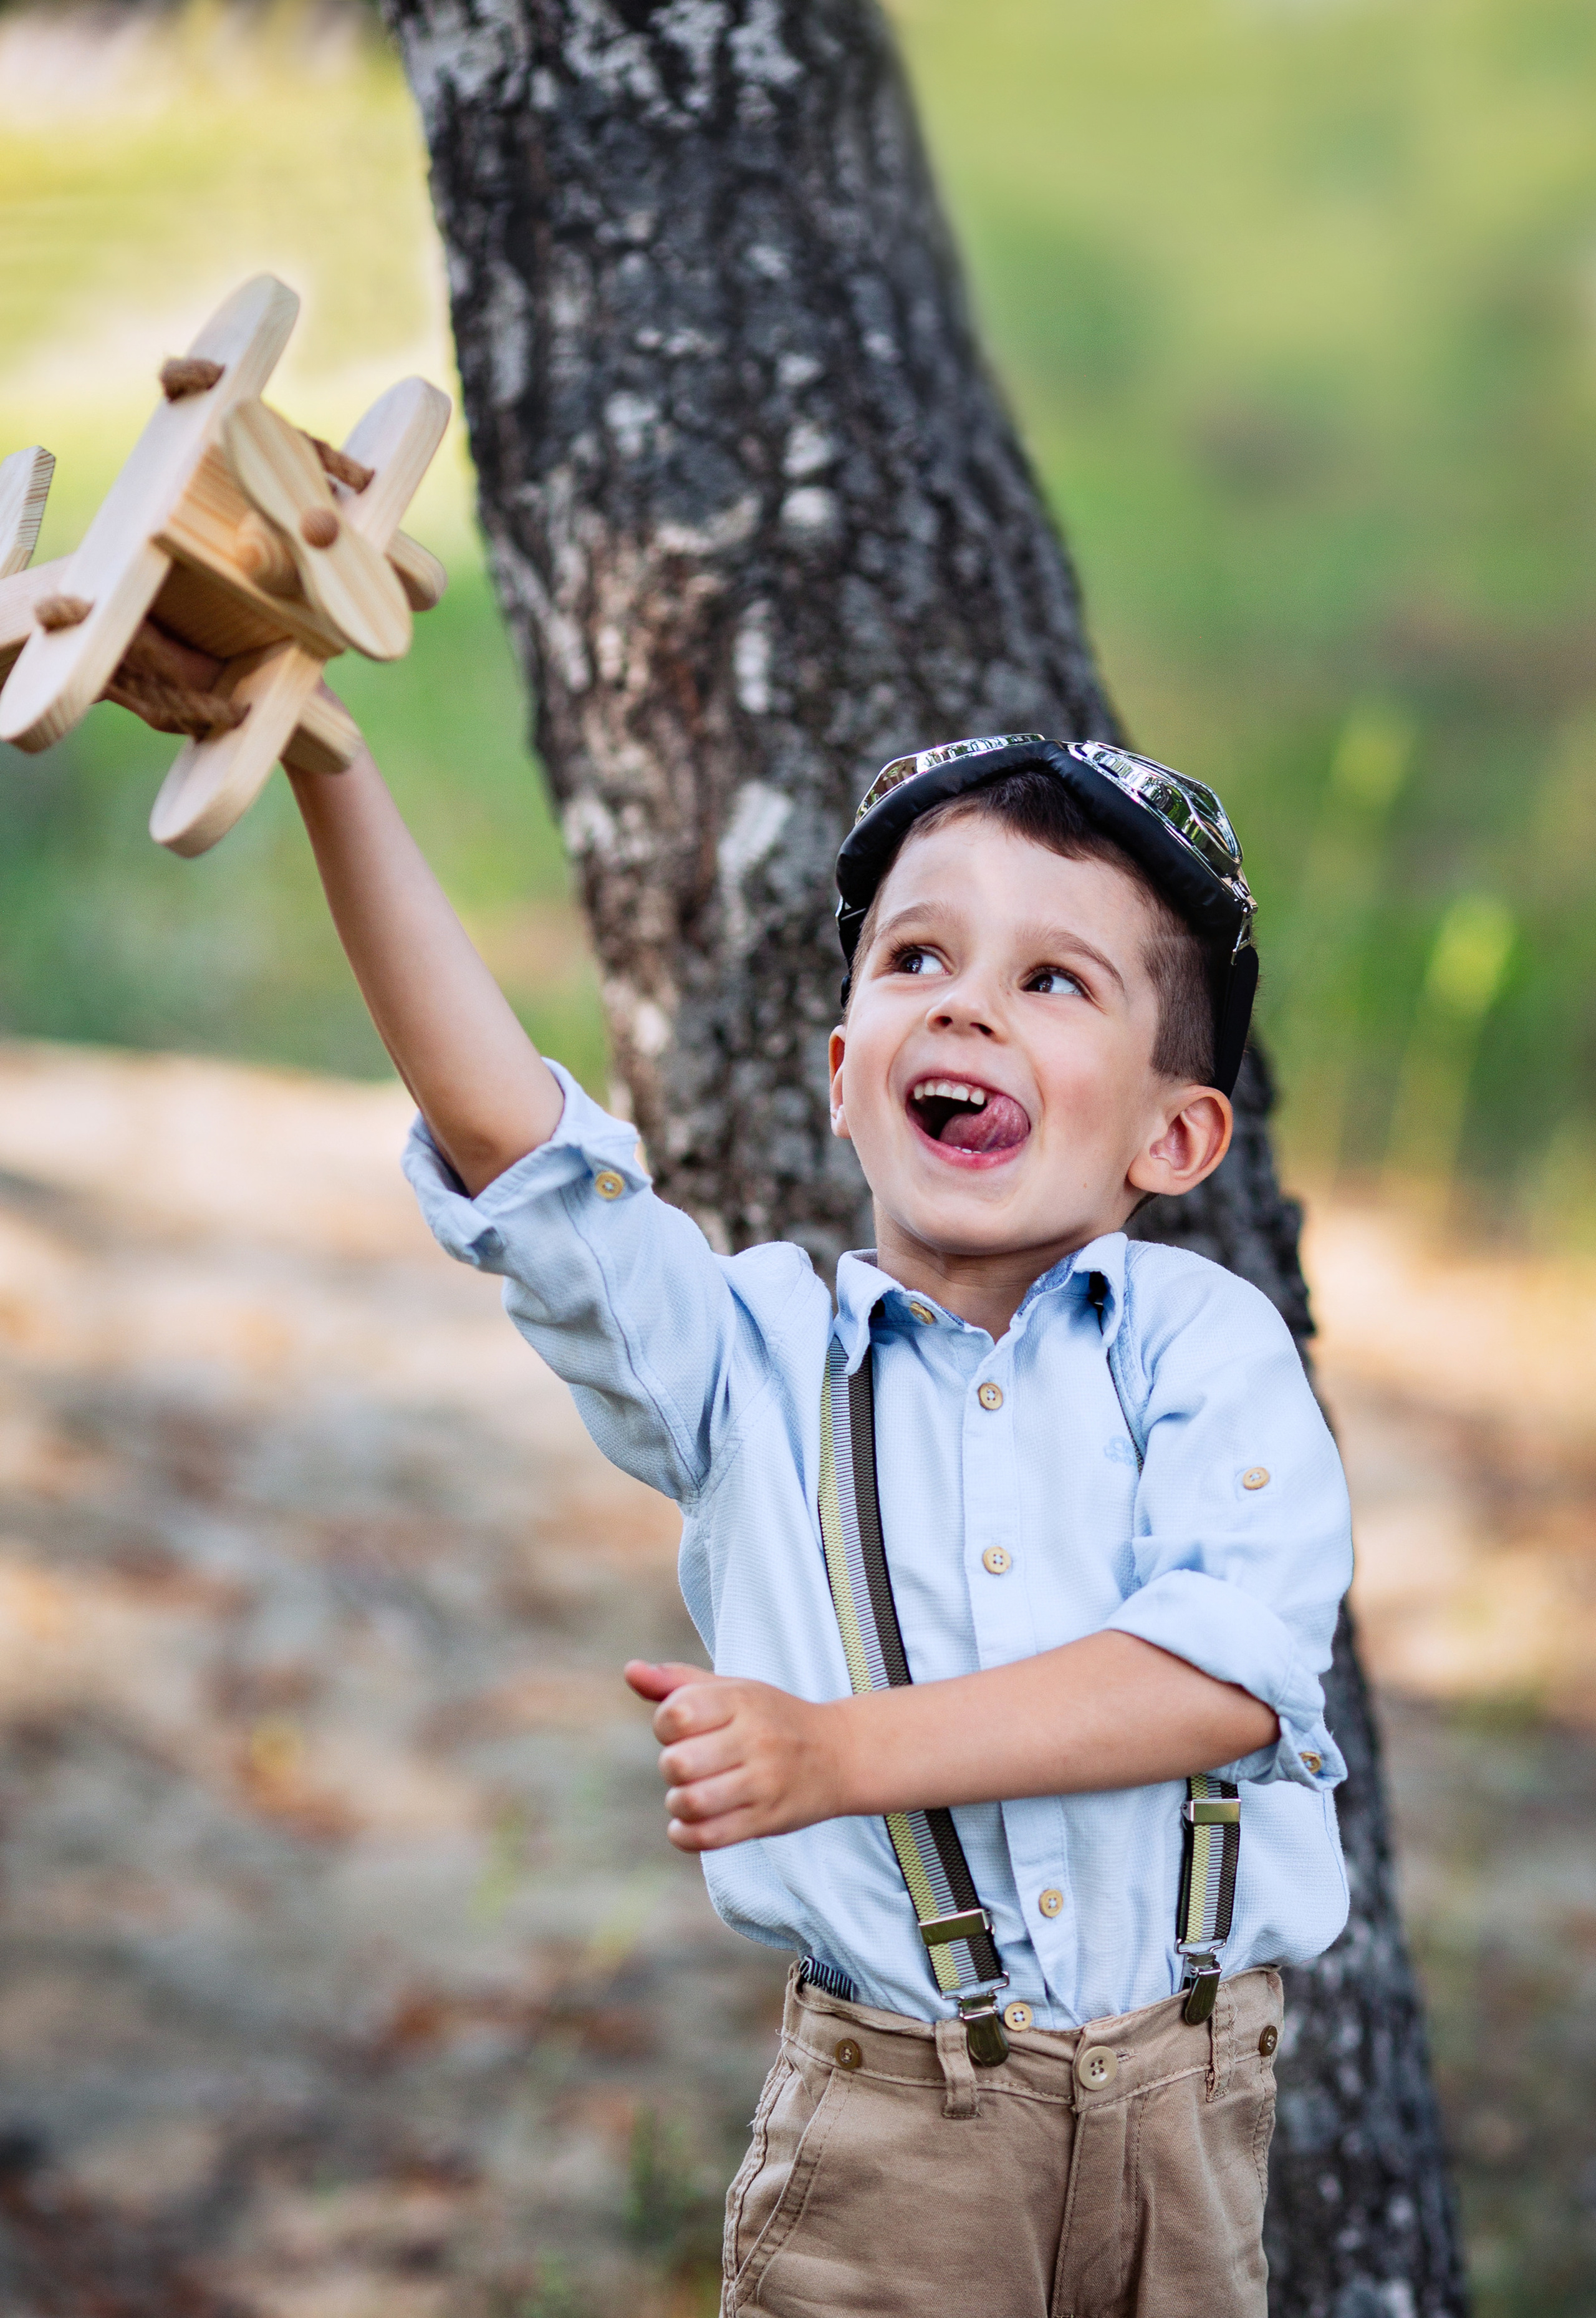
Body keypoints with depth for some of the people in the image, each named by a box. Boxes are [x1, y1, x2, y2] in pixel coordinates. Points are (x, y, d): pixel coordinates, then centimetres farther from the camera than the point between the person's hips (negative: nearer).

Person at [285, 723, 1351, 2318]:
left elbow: (1234, 1665, -15)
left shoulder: (1207, 1343, -1)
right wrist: (328, 767, -19)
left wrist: (845, 1752, -23)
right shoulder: (756, 1358, 3)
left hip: (1185, 2111, 0)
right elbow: (509, 1138, -10)